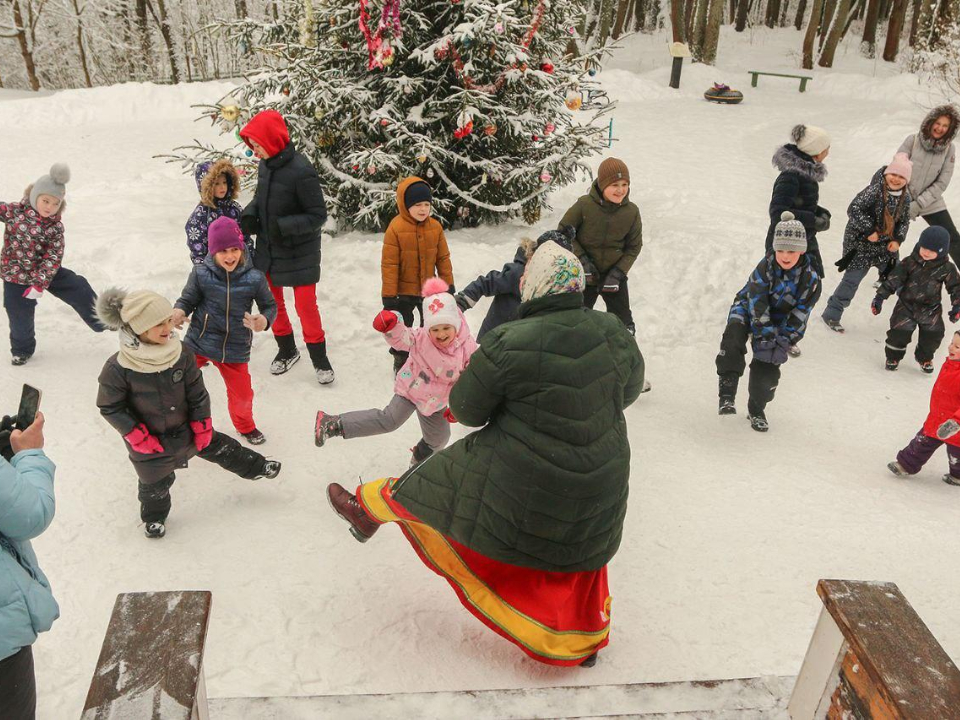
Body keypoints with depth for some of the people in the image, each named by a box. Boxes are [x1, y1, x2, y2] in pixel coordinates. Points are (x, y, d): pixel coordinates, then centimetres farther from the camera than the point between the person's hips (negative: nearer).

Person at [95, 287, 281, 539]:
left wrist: (202, 428, -3)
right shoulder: (117, 369, -28)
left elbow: (197, 394, -8)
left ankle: (256, 467, 45)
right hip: (150, 442, -2)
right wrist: (139, 438, -16)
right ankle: (154, 517, 50)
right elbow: (110, 408, -16)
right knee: (155, 484, 20)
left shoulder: (182, 353, -18)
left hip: (186, 429, 3)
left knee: (220, 448, 20)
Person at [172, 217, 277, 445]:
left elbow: (270, 305, -3)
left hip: (235, 349, 1)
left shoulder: (254, 278, -12)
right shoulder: (201, 274, -13)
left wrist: (264, 320, -24)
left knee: (242, 395, 13)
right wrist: (178, 312, -25)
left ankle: (245, 425, 46)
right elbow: (187, 300, -3)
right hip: (198, 343, 0)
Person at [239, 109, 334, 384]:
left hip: (299, 253, -7)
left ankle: (319, 357, 18)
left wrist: (283, 227, -29)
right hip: (267, 248, 7)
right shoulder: (265, 164, -3)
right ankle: (287, 350, 36)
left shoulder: (301, 172, -24)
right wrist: (250, 214, -6)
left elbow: (318, 215, -20)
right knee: (272, 301, 17)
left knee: (305, 305, 0)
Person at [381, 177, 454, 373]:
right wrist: (389, 295, -16)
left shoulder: (435, 226, -7)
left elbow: (443, 258, 3)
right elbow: (389, 264, -17)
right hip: (404, 291, -3)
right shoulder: (395, 228, -19)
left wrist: (448, 285, 5)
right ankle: (400, 361, 33)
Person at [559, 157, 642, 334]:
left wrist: (618, 273, -12)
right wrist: (581, 259, -15)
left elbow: (634, 247, -1)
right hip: (584, 274, -1)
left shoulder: (632, 212, -13)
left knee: (623, 323, 12)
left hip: (614, 278, 2)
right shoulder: (584, 205, -20)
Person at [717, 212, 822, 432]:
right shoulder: (766, 266, -23)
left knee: (767, 368, -7)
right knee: (733, 340, -33)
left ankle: (757, 409, 19)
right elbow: (758, 305, -25)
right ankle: (727, 393, -28)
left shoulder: (811, 279, -18)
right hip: (748, 309, -2)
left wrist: (783, 345, -22)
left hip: (779, 321, 2)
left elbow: (799, 318, -15)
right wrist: (765, 339, -29)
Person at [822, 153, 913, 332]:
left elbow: (905, 220, 9)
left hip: (887, 244, 6)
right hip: (861, 243, -6)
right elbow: (854, 209, -25)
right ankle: (831, 315, 7)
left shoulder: (905, 197, -1)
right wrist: (869, 230, -26)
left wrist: (898, 239, -7)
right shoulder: (874, 190, -21)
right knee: (852, 279, -4)